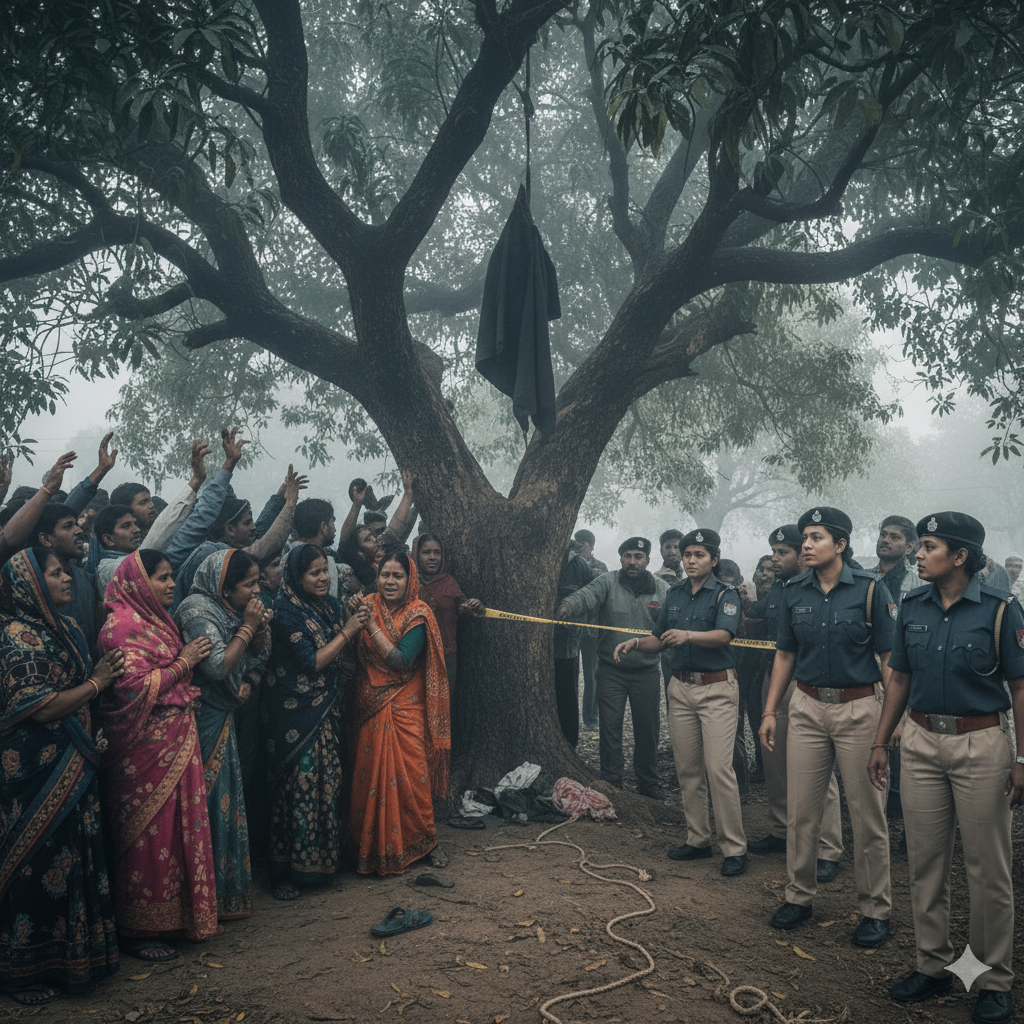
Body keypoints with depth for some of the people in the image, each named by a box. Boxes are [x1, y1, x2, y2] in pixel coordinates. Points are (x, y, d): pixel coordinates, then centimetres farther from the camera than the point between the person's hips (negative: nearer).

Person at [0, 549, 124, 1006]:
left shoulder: (63, 629, 10)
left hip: (72, 769, 8)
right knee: (38, 863, 3)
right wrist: (95, 682, -19)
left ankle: (75, 949, 29)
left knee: (72, 856, 15)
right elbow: (39, 709, -22)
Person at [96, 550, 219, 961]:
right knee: (149, 836, 0)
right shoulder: (123, 625, -15)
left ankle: (173, 915, 27)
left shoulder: (158, 620, 15)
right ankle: (140, 931, 13)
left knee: (174, 829, 14)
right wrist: (182, 663, -15)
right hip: (145, 749, -9)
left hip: (175, 743, 9)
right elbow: (135, 686, -24)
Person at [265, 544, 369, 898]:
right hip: (293, 713, -7)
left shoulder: (331, 606, 7)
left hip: (325, 711, 7)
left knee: (326, 781, 10)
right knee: (296, 785, -3)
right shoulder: (286, 613, -15)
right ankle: (287, 872, 8)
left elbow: (344, 655, 10)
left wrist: (359, 621, -3)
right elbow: (312, 662, -18)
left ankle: (322, 859, 24)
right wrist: (347, 631, -16)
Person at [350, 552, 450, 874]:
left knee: (412, 774, -3)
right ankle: (373, 845, 20)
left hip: (405, 707, -3)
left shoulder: (418, 614, -7)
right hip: (370, 707, 3)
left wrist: (371, 624, -21)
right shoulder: (368, 606, 3)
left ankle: (426, 839, 16)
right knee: (370, 774, 4)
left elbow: (401, 661, -18)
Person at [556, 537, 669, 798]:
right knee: (610, 728, 1)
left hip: (646, 671, 2)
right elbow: (586, 596, -23)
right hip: (611, 670, -1)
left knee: (647, 728, 9)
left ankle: (648, 784, 25)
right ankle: (610, 783, 13)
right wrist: (568, 606, -44)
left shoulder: (662, 589, 4)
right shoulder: (607, 583, -4)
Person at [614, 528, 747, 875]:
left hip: (717, 689, -6)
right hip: (681, 687, 6)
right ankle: (698, 840, 20)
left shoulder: (725, 593, -6)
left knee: (719, 769, -9)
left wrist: (687, 635, -39)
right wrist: (635, 643, -3)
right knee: (687, 769, 8)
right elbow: (659, 641, 17)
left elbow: (724, 635, -23)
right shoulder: (675, 593, 12)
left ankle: (734, 848, 0)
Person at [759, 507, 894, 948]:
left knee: (867, 812, 3)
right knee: (801, 809, 8)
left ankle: (875, 909, 19)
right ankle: (799, 896, 25)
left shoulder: (870, 588, -7)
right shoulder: (795, 591, 5)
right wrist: (770, 711, 8)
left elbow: (888, 657, -6)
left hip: (858, 709, -3)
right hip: (807, 708, 4)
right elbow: (785, 654, 11)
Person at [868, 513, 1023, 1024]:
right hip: (921, 741, 4)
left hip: (982, 743, -4)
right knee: (925, 861, 11)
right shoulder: (912, 606, 4)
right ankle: (933, 963, 26)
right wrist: (881, 741, 9)